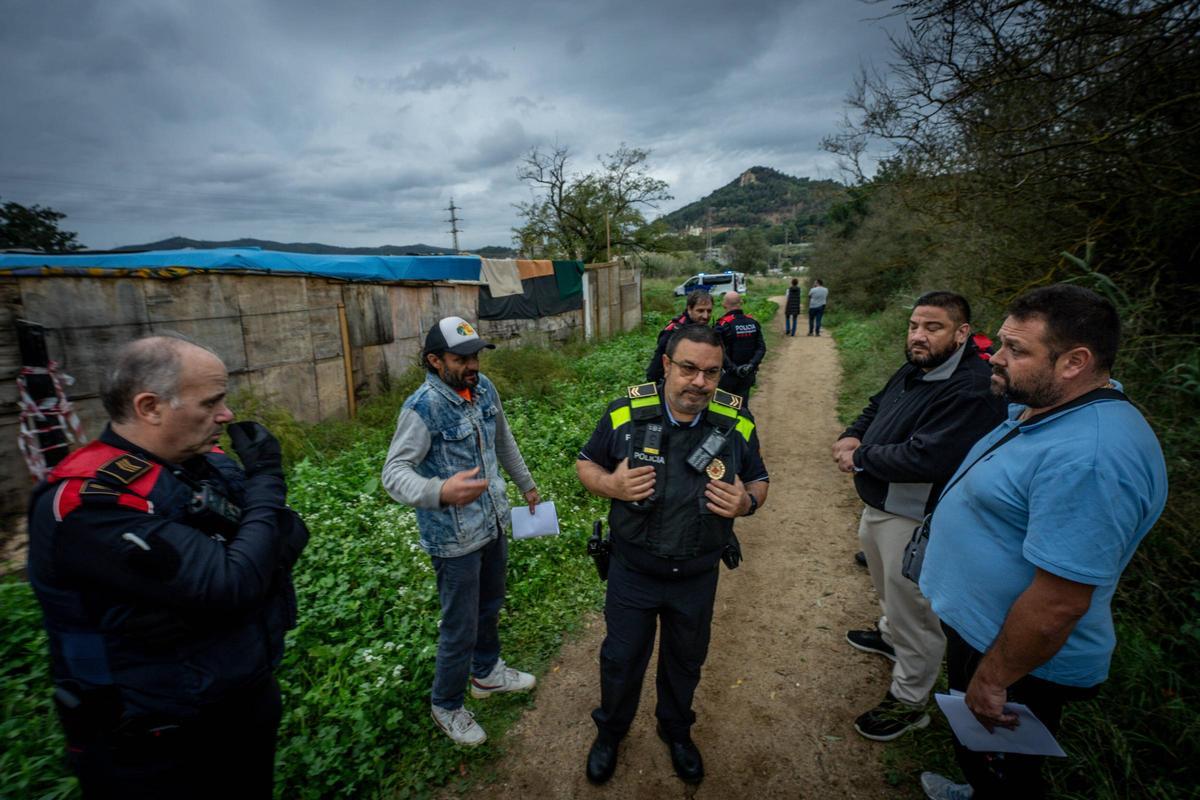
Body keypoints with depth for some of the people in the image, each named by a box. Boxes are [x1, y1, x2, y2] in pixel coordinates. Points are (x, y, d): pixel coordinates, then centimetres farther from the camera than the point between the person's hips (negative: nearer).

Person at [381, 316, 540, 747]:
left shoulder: (483, 388, -2)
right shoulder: (422, 407, -23)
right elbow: (394, 473, -28)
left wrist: (526, 484, 21)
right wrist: (441, 492, -48)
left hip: (494, 524, 7)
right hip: (454, 539, -7)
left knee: (490, 606, 26)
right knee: (460, 628, 9)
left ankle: (486, 672, 52)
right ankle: (446, 704, 37)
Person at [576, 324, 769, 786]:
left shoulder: (737, 423, -12)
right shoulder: (626, 413, -16)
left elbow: (758, 482, 2)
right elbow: (586, 464, -3)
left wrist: (748, 502, -22)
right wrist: (609, 484, -25)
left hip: (697, 576, 2)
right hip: (632, 572, -1)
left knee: (685, 661, 25)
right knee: (621, 660, 19)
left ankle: (676, 730, 57)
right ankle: (610, 731, 52)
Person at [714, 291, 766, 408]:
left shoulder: (723, 324, -14)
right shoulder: (753, 322, 2)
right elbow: (761, 348, -1)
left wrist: (733, 368, -20)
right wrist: (752, 364, -9)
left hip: (728, 374, -4)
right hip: (747, 374, 4)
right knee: (743, 405, 12)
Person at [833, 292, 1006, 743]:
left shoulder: (972, 391, -26)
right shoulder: (913, 372, 4)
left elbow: (925, 459, -34)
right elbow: (876, 408, 19)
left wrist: (860, 458, -21)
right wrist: (853, 436, -3)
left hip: (916, 520, -9)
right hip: (879, 504, 10)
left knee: (913, 611, 8)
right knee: (889, 589, 32)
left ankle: (908, 702, 28)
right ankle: (889, 635, 59)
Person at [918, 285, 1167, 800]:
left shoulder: (1087, 458, -34)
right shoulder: (1038, 407, -1)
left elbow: (1058, 604, -31)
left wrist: (991, 681, -20)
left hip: (1020, 662, -9)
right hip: (977, 626, 9)